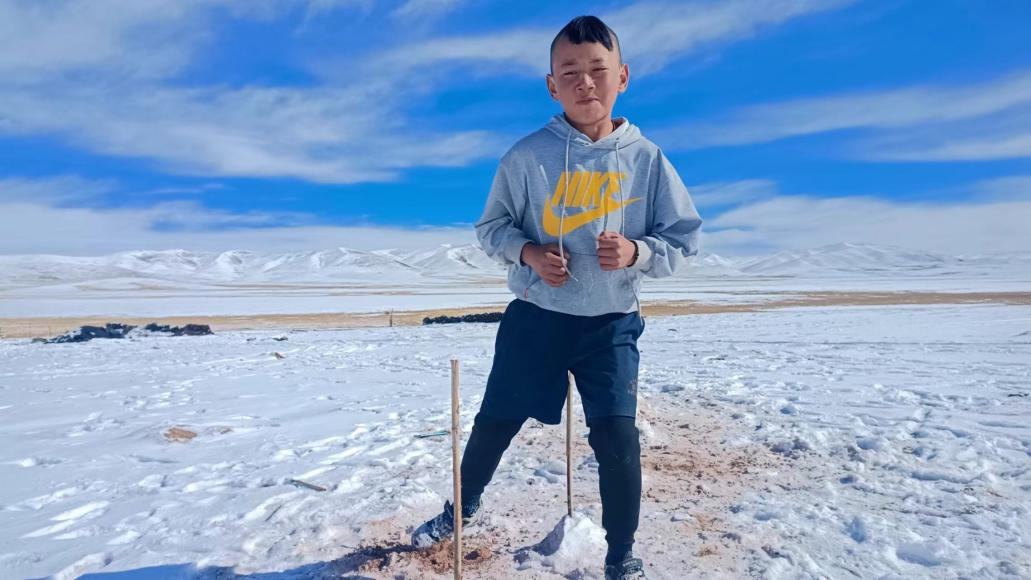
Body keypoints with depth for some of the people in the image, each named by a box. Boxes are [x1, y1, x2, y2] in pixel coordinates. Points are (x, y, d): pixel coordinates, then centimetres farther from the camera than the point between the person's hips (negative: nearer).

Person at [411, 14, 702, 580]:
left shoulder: (647, 160, -6)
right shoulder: (526, 156, -7)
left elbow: (682, 240, 1)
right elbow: (490, 226, 3)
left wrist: (637, 252, -19)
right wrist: (527, 252, -16)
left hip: (611, 325, 0)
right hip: (534, 317, 1)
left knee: (617, 439, -7)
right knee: (494, 424, 14)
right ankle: (463, 506, 45)